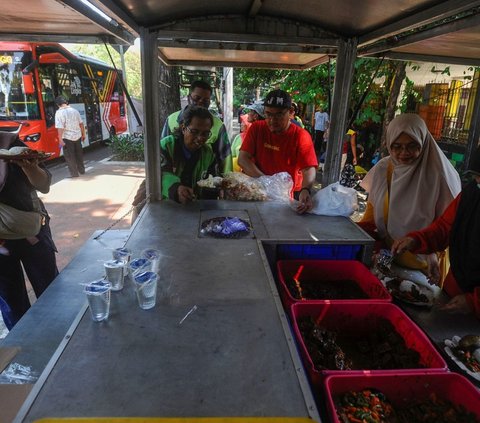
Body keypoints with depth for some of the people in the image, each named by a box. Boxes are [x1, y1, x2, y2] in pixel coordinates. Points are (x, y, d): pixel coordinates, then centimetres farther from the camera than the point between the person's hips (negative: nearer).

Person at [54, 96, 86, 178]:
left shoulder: (59, 112, -14)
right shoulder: (74, 110, 3)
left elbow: (60, 127, -20)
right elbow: (81, 124, 7)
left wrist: (60, 140, -18)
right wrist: (83, 134, 17)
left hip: (67, 137, -5)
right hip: (77, 136, 5)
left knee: (70, 156, 6)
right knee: (79, 154, 19)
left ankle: (74, 173, 11)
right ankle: (81, 170, 30)